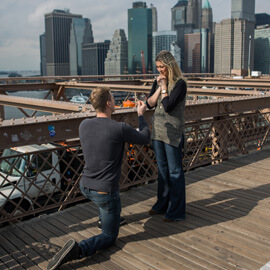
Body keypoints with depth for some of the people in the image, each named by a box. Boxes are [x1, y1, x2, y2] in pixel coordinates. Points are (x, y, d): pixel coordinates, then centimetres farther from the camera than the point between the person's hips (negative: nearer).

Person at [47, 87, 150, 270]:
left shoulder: (84, 125, -6)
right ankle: (78, 250, -15)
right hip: (106, 193, -6)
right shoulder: (120, 129, -21)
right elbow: (145, 139, -1)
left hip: (85, 186, 6)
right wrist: (141, 115, 12)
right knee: (110, 237, 12)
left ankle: (105, 217, 47)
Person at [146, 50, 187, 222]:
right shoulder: (158, 81, 8)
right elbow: (149, 104, 2)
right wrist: (159, 87, -9)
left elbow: (168, 106, -22)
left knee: (175, 171, 1)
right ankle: (162, 204, 32)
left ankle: (176, 211, 12)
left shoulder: (180, 84, -13)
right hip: (158, 130, 7)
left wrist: (164, 86, -13)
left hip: (173, 132, -7)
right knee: (162, 169, 17)